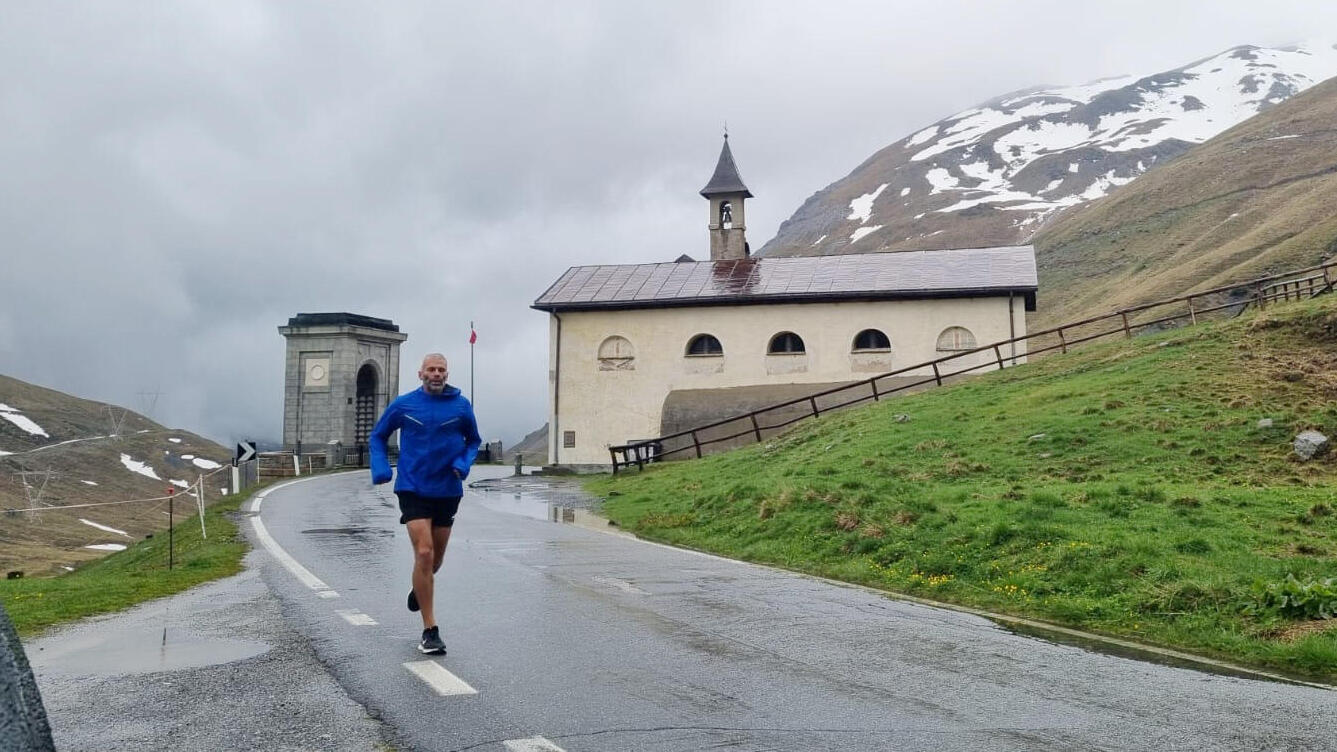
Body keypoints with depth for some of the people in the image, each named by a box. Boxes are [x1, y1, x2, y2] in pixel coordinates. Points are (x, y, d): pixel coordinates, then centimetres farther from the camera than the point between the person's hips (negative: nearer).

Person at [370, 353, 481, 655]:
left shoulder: (461, 406, -1)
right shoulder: (402, 405, -2)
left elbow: (473, 440, 13)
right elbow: (378, 436, 11)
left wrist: (463, 464, -7)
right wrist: (381, 469, -5)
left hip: (447, 491, 3)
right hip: (412, 490, -2)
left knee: (435, 558, 15)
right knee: (424, 553, -14)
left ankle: (419, 588, 51)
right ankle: (430, 631, -8)